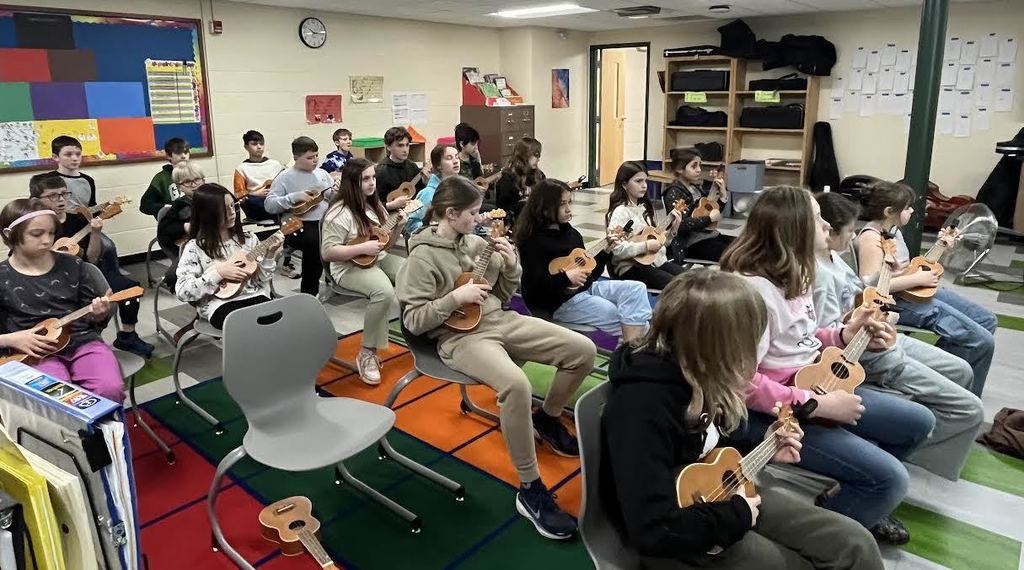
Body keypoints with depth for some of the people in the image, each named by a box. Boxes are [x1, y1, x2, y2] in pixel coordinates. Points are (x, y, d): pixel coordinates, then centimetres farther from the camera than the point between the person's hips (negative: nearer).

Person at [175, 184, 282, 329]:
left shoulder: (248, 239, 9)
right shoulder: (195, 248, -1)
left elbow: (261, 280, 10)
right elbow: (182, 292, -7)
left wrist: (269, 255, -5)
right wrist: (217, 273, -13)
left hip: (254, 296, 4)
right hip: (220, 304, -3)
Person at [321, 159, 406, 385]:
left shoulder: (374, 205, 10)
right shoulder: (339, 213, -14)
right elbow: (327, 252, -18)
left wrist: (398, 227, -2)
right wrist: (363, 248, -23)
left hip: (379, 259, 8)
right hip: (350, 267, -8)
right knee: (384, 292, -36)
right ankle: (367, 354, -22)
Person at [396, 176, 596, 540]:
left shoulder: (476, 243, 10)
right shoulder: (424, 257, -8)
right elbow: (413, 321, -12)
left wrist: (511, 265, 1)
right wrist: (455, 297, -19)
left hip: (500, 320, 7)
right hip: (460, 337, -7)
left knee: (583, 350, -5)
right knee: (516, 385, -38)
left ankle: (547, 419, 21)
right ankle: (530, 491, -21)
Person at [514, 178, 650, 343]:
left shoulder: (572, 233, 13)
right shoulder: (534, 241, -11)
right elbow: (533, 285, -19)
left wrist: (606, 251, 7)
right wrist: (566, 277, -27)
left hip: (586, 287, 8)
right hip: (561, 302, -8)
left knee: (637, 288, -11)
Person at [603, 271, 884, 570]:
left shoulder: (695, 375, -4)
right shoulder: (642, 407, -33)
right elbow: (653, 530, -34)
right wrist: (736, 515, -21)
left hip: (717, 493, 8)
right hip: (677, 540, -8)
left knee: (856, 545, 4)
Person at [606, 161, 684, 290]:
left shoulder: (645, 207, 12)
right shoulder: (620, 212, -13)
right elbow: (616, 248, -24)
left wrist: (672, 228, 5)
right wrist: (646, 246, -23)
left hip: (655, 260, 8)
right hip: (630, 267, -8)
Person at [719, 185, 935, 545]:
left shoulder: (795, 273, 6)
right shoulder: (751, 288, -26)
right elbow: (745, 383, -29)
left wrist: (843, 336, 2)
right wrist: (819, 405, -24)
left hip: (814, 384, 10)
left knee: (918, 422, 14)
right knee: (890, 478, -16)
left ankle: (861, 500, 30)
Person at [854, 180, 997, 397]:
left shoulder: (893, 229, 10)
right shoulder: (871, 237, -21)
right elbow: (869, 285, -32)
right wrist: (917, 279, -23)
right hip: (897, 302, -11)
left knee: (987, 320, 16)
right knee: (982, 341, -14)